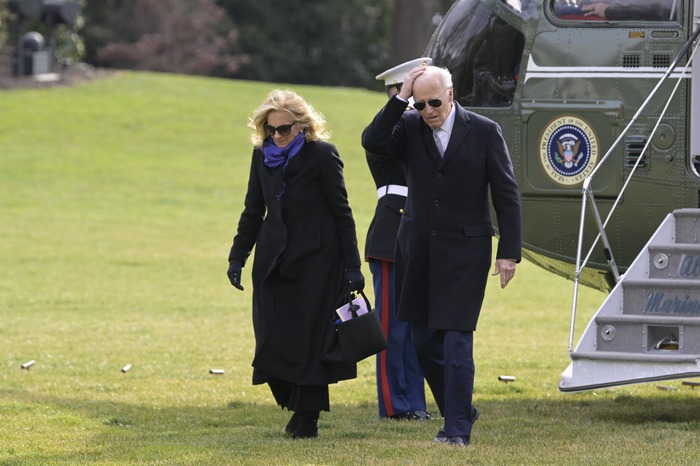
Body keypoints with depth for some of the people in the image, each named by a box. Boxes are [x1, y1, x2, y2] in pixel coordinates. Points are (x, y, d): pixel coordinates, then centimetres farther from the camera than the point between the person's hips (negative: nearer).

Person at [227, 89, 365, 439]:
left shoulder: (322, 155, -10)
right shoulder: (262, 155, 5)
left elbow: (341, 213, -6)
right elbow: (253, 211, 15)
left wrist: (352, 266, -8)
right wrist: (237, 257, 9)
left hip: (316, 261, -5)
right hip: (274, 261, 5)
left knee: (308, 339, -3)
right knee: (273, 340, -1)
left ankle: (307, 418, 5)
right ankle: (295, 402, 17)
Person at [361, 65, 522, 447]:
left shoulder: (484, 132, -4)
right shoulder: (409, 126, 3)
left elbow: (506, 195, -2)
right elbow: (372, 142, -15)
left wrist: (509, 252, -7)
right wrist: (400, 98, -17)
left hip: (464, 251, -4)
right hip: (418, 250, 4)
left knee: (456, 340, -7)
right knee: (424, 339, 10)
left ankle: (457, 428, -1)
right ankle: (459, 410, 28)